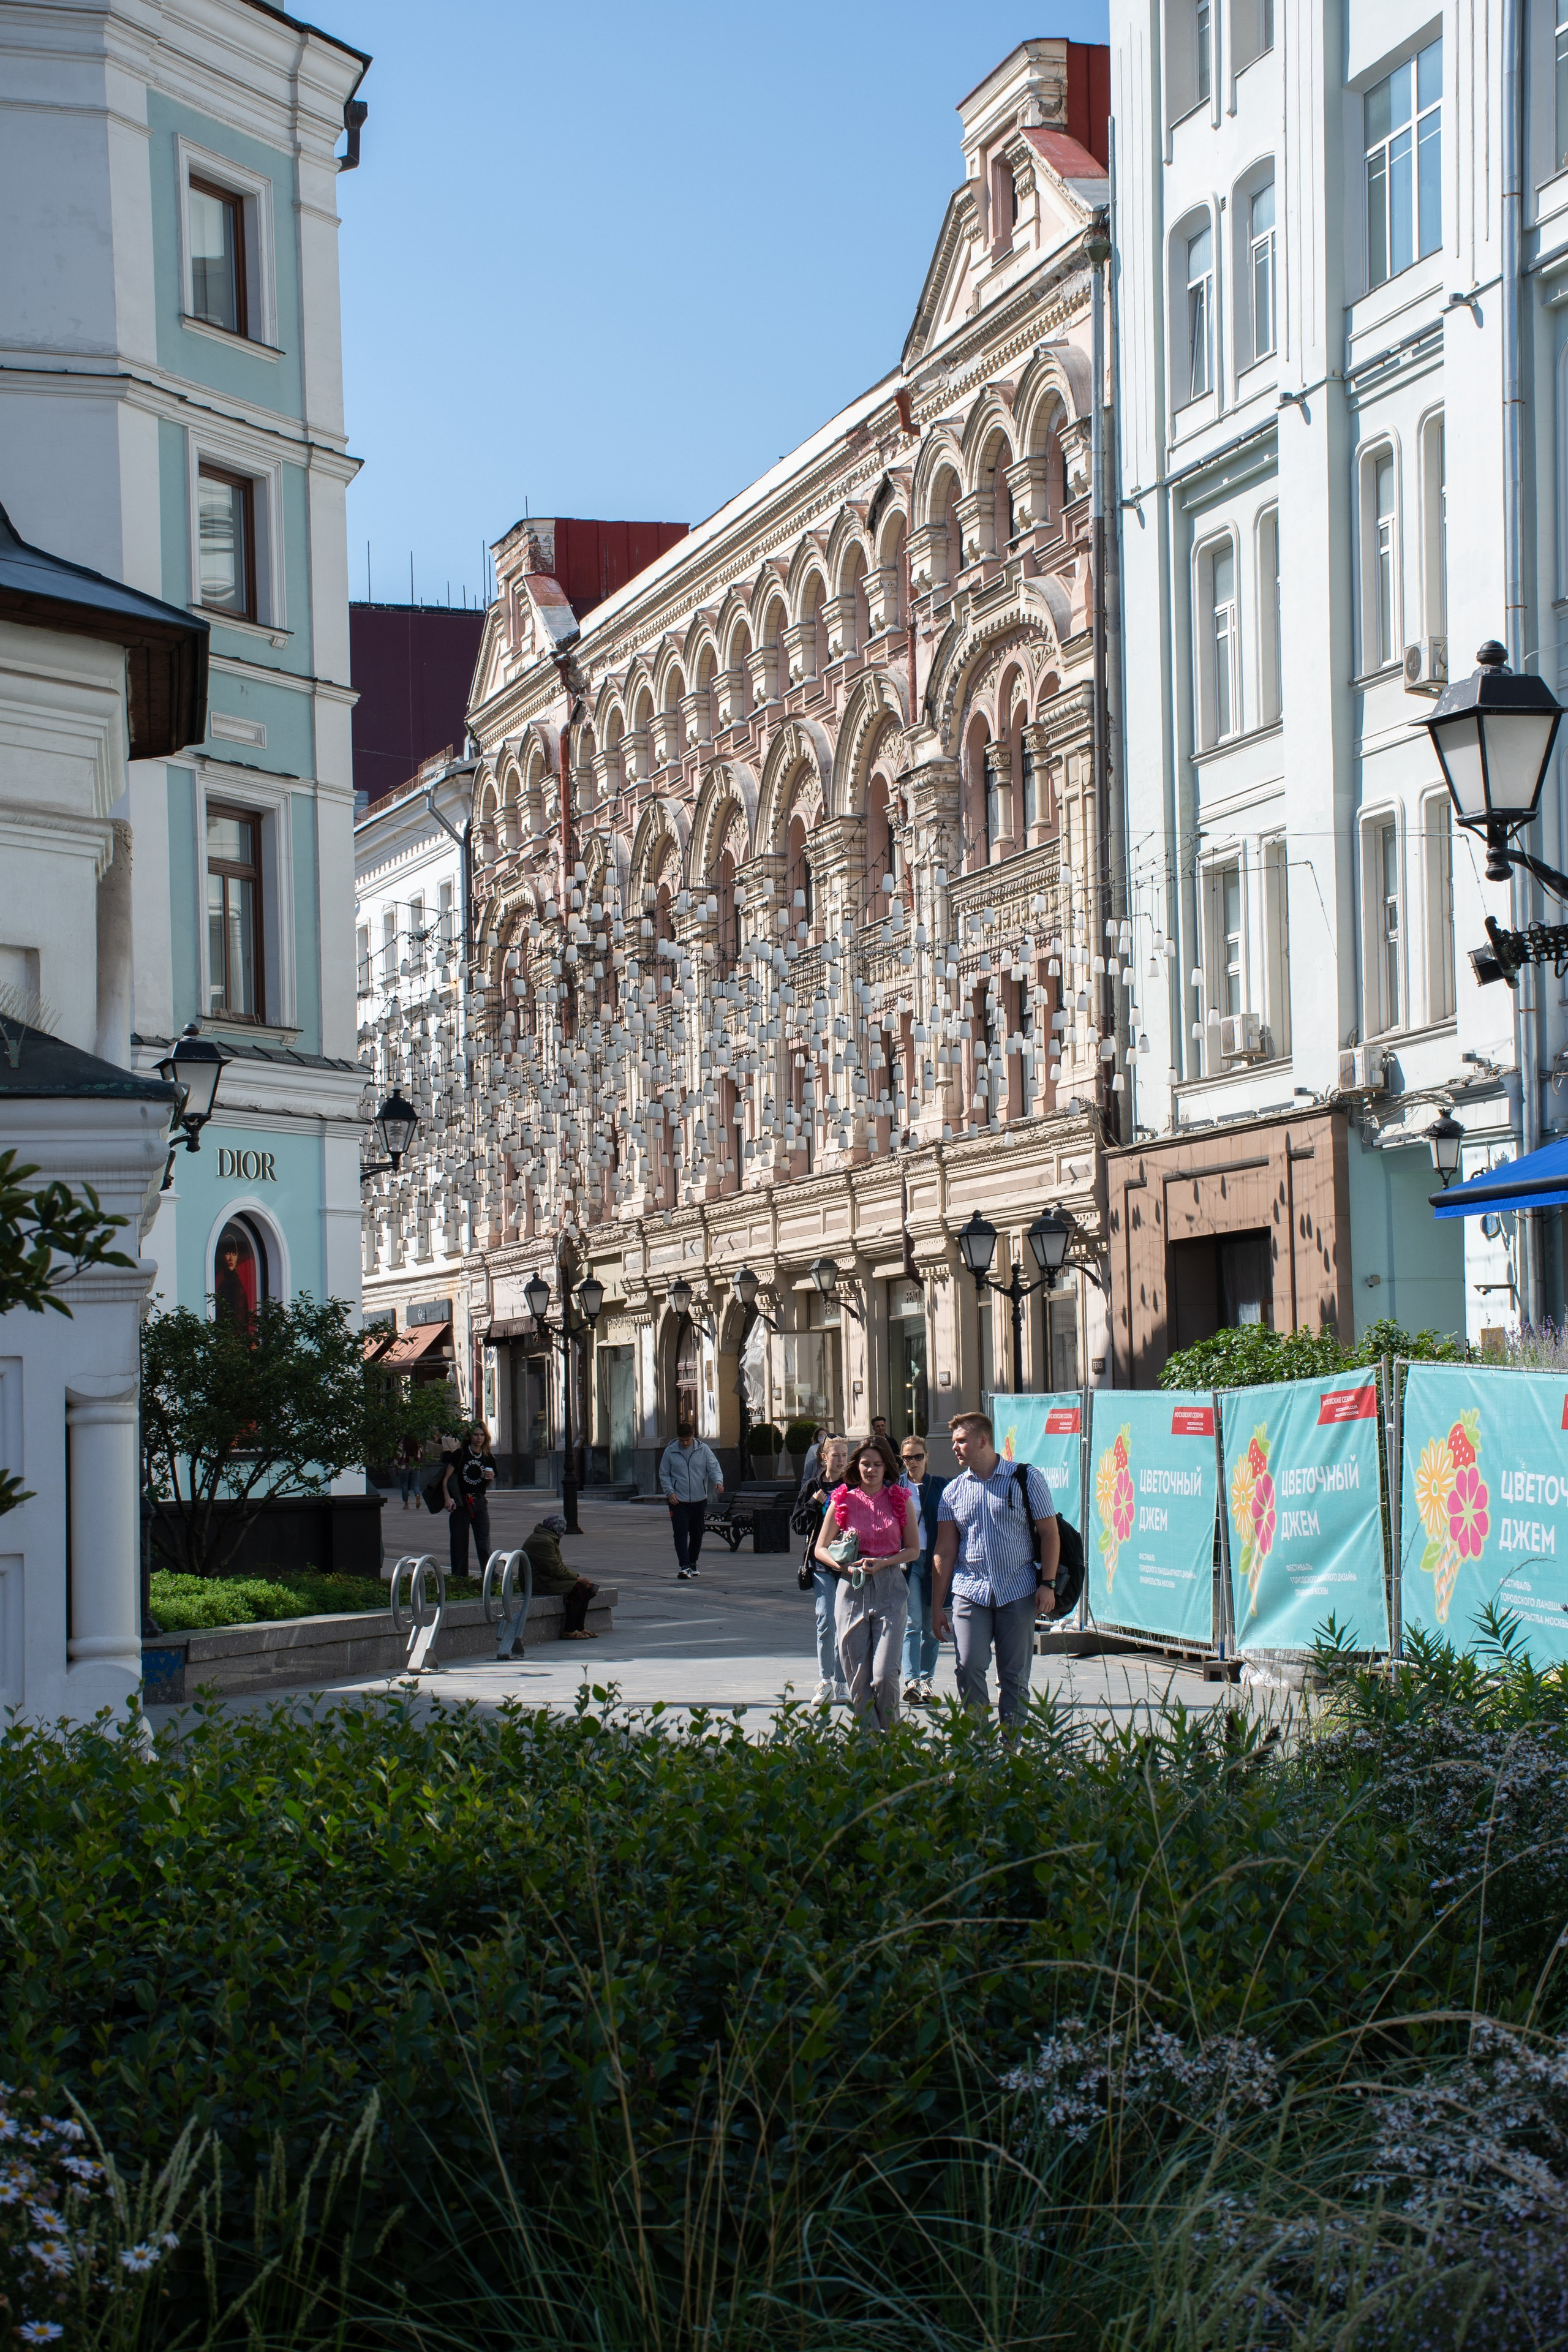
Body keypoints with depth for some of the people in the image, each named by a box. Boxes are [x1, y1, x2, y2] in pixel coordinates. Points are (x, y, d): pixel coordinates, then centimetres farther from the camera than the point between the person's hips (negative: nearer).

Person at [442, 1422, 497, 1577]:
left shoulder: (488, 1458, 8)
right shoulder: (460, 1454, -4)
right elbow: (446, 1479, -5)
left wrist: (491, 1478, -6)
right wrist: (448, 1499, -17)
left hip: (480, 1502, 2)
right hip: (461, 1503, -2)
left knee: (484, 1544, -4)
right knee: (460, 1544, 2)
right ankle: (459, 1578, 10)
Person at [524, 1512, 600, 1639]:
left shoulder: (549, 1538, 17)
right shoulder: (543, 1541, -19)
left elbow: (558, 1567, 18)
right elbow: (555, 1570, -21)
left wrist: (577, 1576, 3)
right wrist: (577, 1578, -11)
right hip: (538, 1583, -11)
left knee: (586, 1589, 1)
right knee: (578, 1589, -22)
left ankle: (579, 1628, 5)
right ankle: (569, 1631, -18)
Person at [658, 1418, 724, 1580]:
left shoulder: (704, 1450, 2)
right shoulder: (670, 1452, 1)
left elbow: (714, 1467, -3)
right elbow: (664, 1474, 6)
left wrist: (718, 1481, -24)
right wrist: (670, 1491, -9)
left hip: (699, 1500, 2)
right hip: (678, 1500, -2)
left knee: (697, 1534, 12)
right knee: (681, 1533, -13)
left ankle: (692, 1563, 29)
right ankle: (684, 1566, -17)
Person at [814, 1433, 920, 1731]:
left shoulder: (901, 1500, 5)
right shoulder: (843, 1501, 6)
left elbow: (914, 1550, 7)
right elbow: (821, 1549, 10)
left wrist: (882, 1562, -10)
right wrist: (844, 1566, -9)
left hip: (889, 1587, -1)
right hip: (852, 1589, 1)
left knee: (885, 1674, -13)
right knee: (857, 1675, 1)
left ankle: (890, 1736, 5)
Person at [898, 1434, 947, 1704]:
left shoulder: (941, 1486, 7)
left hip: (934, 1560, 2)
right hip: (906, 1560, -2)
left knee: (932, 1627, 6)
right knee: (912, 1623, -12)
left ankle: (925, 1680, 15)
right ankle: (912, 1681, -20)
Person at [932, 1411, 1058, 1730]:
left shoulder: (1026, 1478, 1)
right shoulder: (953, 1491, 9)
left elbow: (1049, 1533, 2)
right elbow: (945, 1551, 10)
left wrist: (1048, 1583, -7)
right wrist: (936, 1606, 6)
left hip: (1018, 1593, -2)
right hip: (970, 1592, 2)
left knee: (1015, 1676, 2)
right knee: (969, 1668, -9)